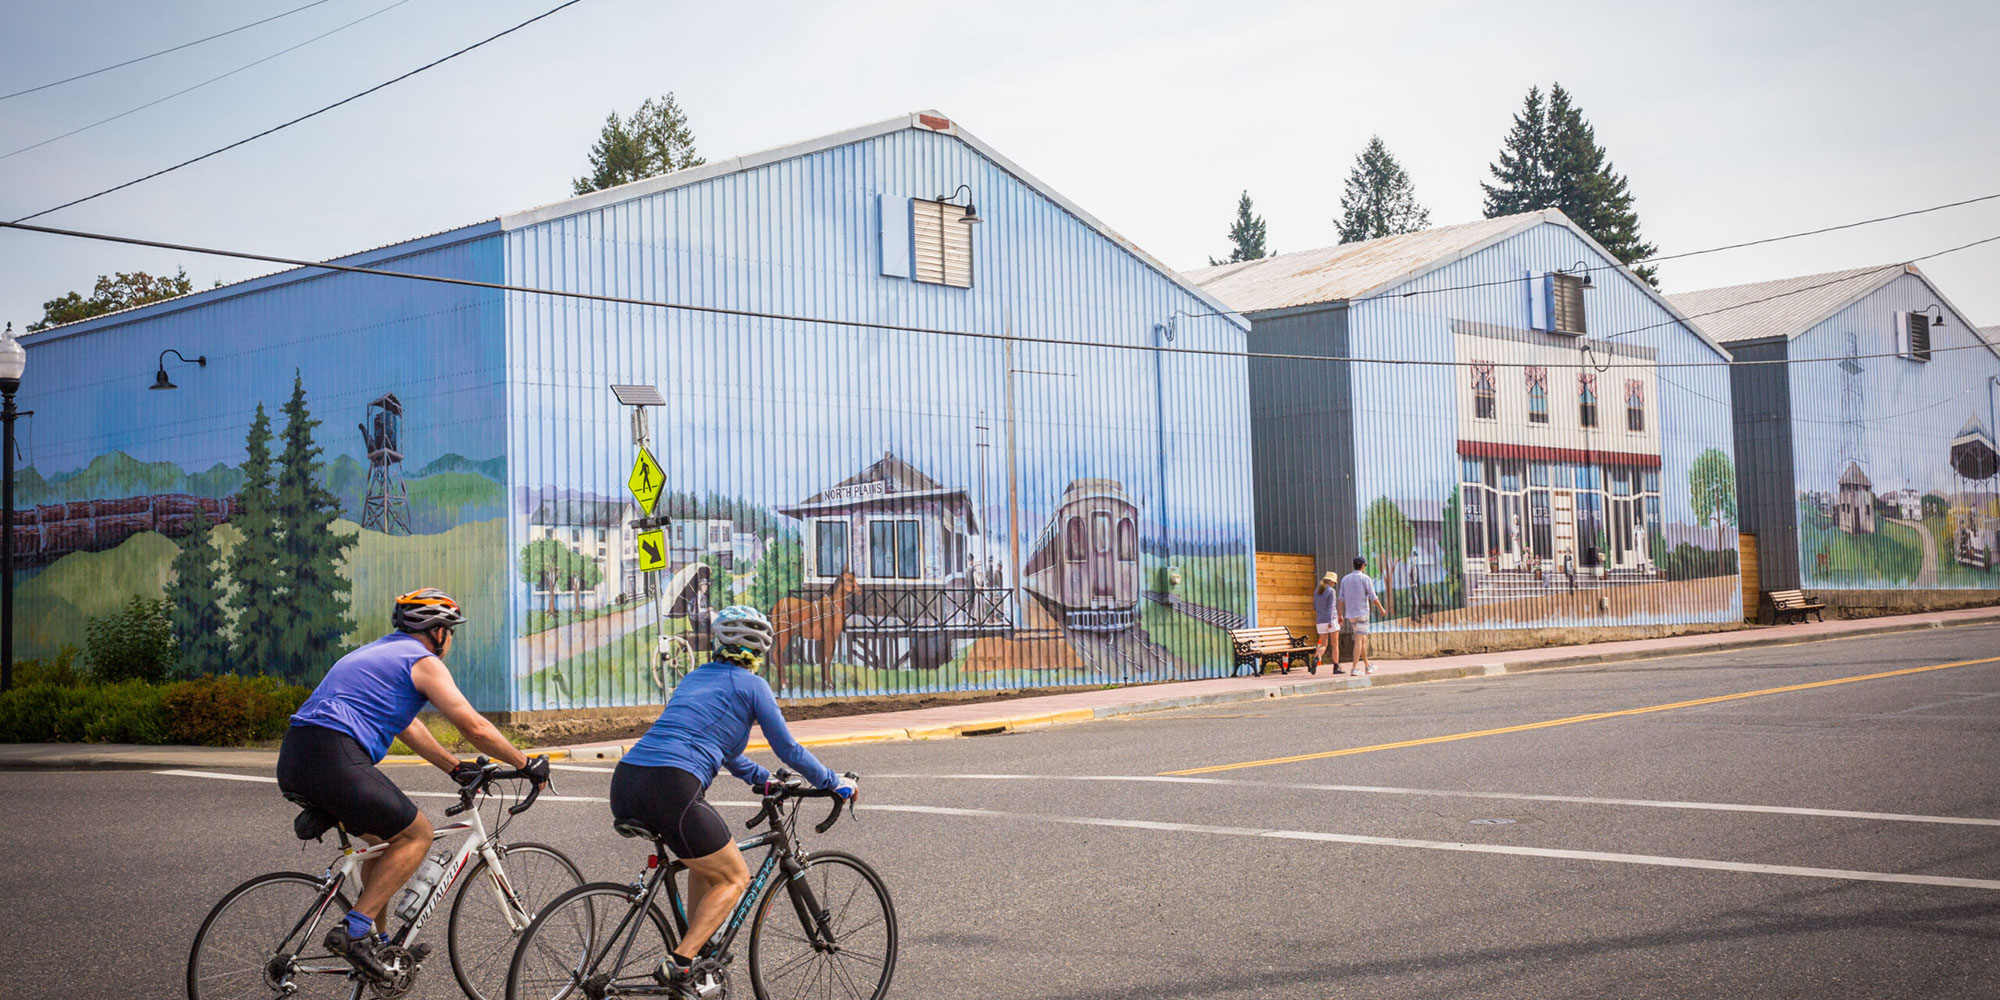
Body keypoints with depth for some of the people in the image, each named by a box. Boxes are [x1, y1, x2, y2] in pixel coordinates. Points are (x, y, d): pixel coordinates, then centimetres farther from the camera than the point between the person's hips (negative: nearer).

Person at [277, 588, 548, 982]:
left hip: (293, 762, 9)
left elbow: (409, 727, 36)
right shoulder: (423, 661, 2)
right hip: (334, 760, -9)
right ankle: (355, 929, -6)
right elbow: (475, 727, -2)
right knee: (417, 834, 4)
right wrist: (527, 764, 10)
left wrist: (458, 768, 38)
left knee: (385, 836, 25)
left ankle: (376, 943, 27)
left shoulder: (378, 652, 29)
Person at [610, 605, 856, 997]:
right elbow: (789, 750, 11)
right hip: (670, 791, -8)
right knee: (735, 878, 9)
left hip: (624, 788, 8)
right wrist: (835, 783, 25)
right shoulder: (750, 685, 7)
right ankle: (680, 964, -5)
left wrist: (764, 779, 47)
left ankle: (695, 954, 28)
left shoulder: (697, 676, 28)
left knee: (708, 857, 30)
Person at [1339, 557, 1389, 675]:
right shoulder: (1365, 579, -7)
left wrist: (1340, 615, 5)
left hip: (1350, 615, 6)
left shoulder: (1345, 579, 8)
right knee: (1359, 641, -8)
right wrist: (1382, 610, 7)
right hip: (1362, 613, -6)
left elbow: (1341, 598, 3)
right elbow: (1373, 598, -8)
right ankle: (1354, 668, -16)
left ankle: (1367, 666, 26)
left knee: (1363, 639, 19)